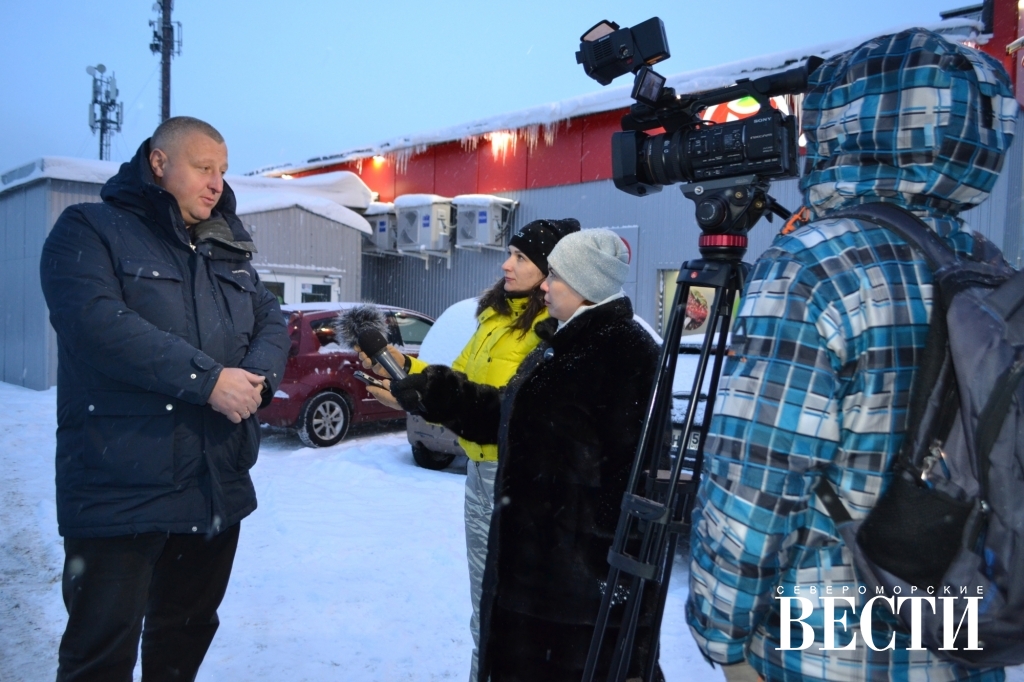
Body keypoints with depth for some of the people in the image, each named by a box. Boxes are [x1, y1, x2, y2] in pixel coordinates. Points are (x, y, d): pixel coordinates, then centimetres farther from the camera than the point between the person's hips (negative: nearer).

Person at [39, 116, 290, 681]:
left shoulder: (228, 248, 16)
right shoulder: (89, 230, -4)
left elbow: (271, 322, 10)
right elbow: (95, 322, -21)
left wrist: (257, 379, -12)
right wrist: (208, 379, -22)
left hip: (218, 485, 6)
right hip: (121, 488, -6)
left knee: (189, 630, 21)